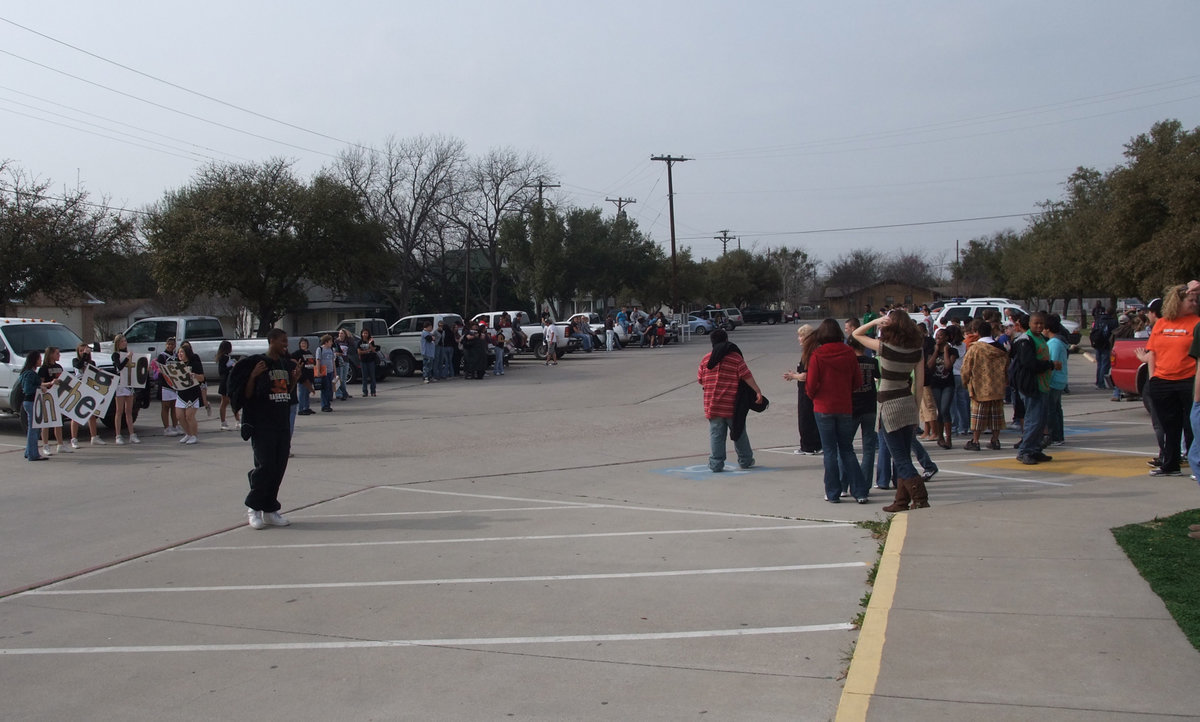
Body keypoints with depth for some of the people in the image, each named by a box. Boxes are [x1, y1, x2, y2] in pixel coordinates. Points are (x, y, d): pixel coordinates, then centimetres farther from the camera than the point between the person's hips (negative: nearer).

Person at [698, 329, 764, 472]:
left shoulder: (706, 359, 5)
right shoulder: (736, 358, -3)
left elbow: (700, 379, 12)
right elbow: (747, 376, -9)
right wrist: (758, 391, -8)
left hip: (712, 405, 2)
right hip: (732, 405, -2)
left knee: (716, 434, 4)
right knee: (739, 433, 12)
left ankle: (715, 464, 2)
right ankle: (745, 460, 22)